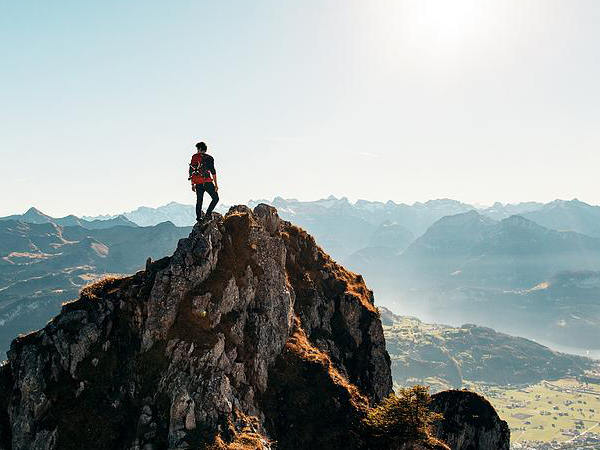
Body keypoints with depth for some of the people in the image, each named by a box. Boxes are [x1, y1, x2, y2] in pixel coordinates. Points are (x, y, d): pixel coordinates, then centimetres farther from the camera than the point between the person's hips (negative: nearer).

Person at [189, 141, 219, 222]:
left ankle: (199, 217, 8)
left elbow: (191, 172, 10)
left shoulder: (194, 157, 8)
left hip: (198, 184, 4)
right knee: (215, 198, 6)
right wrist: (216, 184, -4)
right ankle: (208, 214, -7)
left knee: (199, 201, 12)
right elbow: (213, 172, -7)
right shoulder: (209, 158, -2)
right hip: (207, 182, -4)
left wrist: (192, 184, 17)